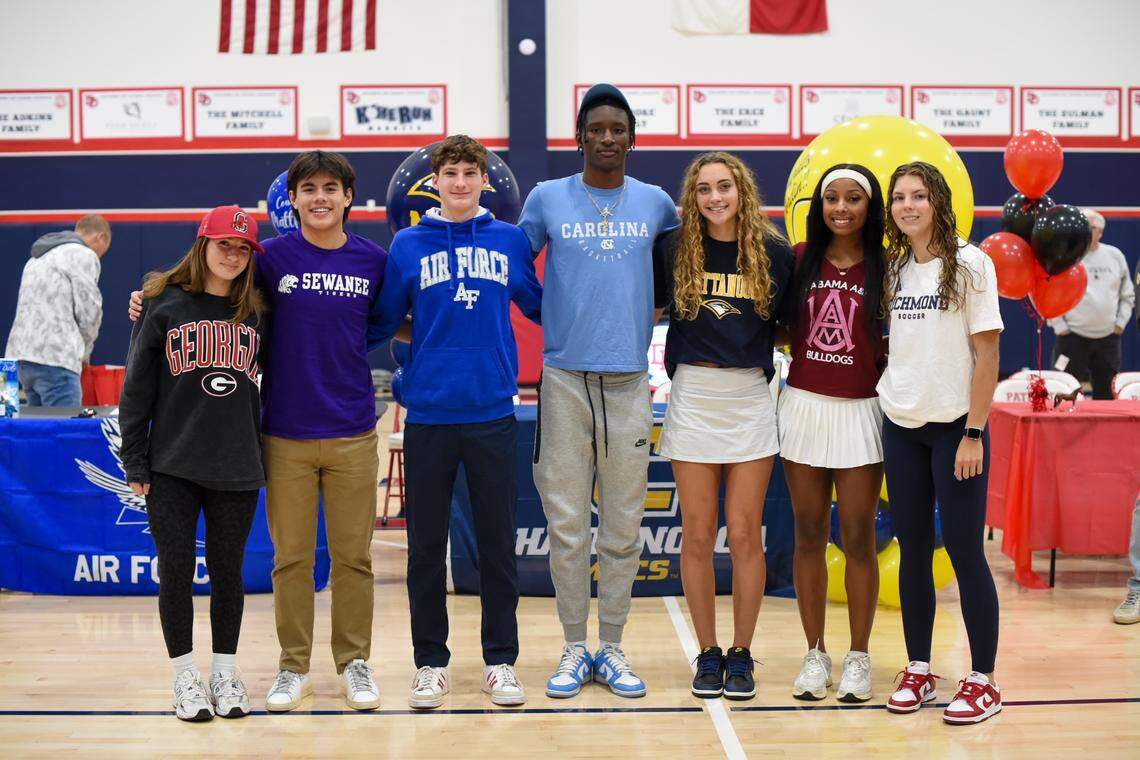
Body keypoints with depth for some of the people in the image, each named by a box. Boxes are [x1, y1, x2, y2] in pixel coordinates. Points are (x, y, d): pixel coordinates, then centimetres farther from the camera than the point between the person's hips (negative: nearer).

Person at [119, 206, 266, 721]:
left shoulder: (254, 313, 8)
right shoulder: (165, 305, 0)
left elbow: (263, 385, 11)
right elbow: (136, 388, 0)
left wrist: (266, 458, 6)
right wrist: (135, 462, -4)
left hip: (237, 468, 2)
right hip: (172, 468, -2)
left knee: (227, 570, 8)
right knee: (176, 569, 0)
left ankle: (225, 671, 21)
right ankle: (185, 676, 13)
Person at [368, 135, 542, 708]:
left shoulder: (511, 242, 6)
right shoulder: (408, 246, 4)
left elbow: (541, 306, 15)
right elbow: (380, 323, 6)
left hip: (493, 415, 0)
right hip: (428, 416, 0)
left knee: (498, 543, 6)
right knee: (426, 547, 7)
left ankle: (501, 661, 18)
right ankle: (430, 662, 19)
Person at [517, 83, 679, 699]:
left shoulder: (655, 203, 8)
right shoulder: (546, 199, 4)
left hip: (629, 378, 1)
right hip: (564, 376, -1)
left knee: (623, 526, 5)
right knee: (566, 524, 3)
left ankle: (612, 648, 16)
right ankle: (574, 649, 14)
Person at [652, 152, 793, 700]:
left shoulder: (774, 255, 2)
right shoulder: (673, 250, 2)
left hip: (750, 399, 0)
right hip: (693, 397, 0)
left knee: (744, 534, 1)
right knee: (698, 535, 4)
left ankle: (742, 654, 13)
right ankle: (708, 654, 16)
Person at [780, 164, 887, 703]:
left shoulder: (886, 268, -1)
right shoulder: (800, 260, 5)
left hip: (860, 412, -2)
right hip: (804, 408, 2)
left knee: (858, 539, 1)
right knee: (809, 536, 6)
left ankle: (858, 659, 13)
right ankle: (815, 655, 16)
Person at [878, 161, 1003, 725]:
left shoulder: (969, 265, -6)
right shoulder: (892, 268, 9)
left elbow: (987, 353, -8)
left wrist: (973, 433, -13)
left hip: (954, 426, -5)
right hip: (900, 426, 5)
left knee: (964, 551, -3)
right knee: (912, 550, 8)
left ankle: (983, 680, 6)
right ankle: (918, 670, 18)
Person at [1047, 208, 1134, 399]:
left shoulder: (1115, 256, 8)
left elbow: (1128, 295, 16)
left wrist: (1120, 323, 6)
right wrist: (1059, 326, -6)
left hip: (1108, 338, 4)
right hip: (1072, 338, -4)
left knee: (1107, 394, 9)